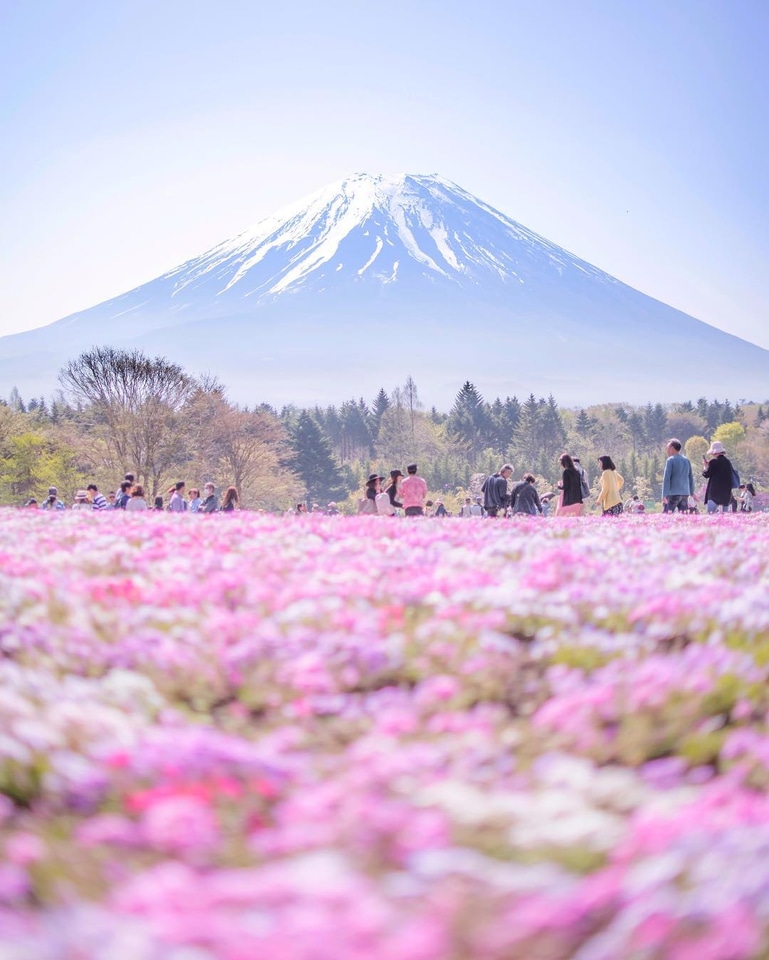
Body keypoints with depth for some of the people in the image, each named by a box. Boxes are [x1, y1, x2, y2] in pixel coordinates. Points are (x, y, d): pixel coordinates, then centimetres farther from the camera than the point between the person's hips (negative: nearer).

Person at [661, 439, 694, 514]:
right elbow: (691, 477, 16)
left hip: (673, 493, -6)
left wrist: (664, 495, -14)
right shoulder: (686, 460, 12)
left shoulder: (670, 460, -6)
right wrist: (692, 493, 23)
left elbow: (666, 478, -11)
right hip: (685, 493, 6)